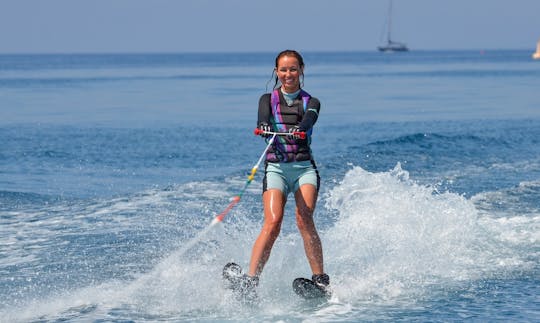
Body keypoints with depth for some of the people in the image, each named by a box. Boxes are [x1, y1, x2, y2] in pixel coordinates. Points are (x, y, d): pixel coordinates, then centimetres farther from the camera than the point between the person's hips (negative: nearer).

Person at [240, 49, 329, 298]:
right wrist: (263, 126, -33)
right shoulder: (268, 99, 15)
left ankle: (320, 279, -19)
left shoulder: (311, 102, 14)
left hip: (305, 167, 0)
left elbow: (310, 118, -10)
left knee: (304, 219, -21)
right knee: (272, 222, -20)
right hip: (276, 167, 0)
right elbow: (263, 117, -8)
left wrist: (301, 129, -34)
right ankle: (250, 280, -26)